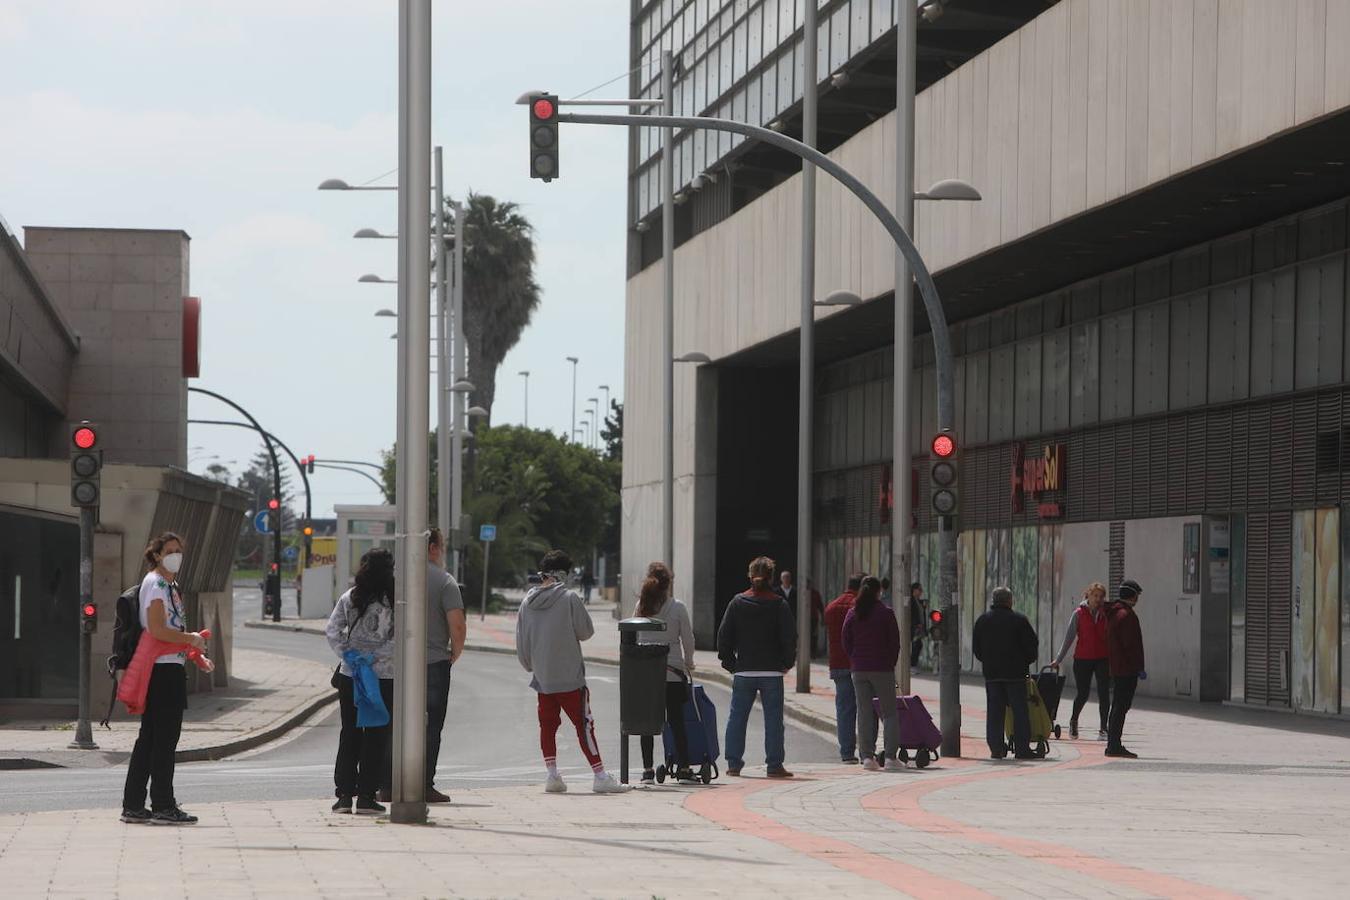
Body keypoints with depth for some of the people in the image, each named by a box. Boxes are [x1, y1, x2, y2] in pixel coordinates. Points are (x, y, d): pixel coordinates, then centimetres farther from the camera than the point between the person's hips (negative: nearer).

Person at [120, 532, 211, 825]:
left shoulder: (169, 584, 21)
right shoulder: (156, 583, -10)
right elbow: (157, 630, -20)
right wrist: (191, 639, -11)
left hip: (168, 667, 10)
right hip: (164, 669, -10)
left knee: (149, 737, 11)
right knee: (164, 738, -7)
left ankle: (133, 806, 13)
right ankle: (163, 806, -4)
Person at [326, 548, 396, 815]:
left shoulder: (349, 598, 1)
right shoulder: (395, 601, -7)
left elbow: (332, 630, -5)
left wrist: (346, 653, -7)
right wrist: (377, 655, -12)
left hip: (349, 675, 3)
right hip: (384, 677, -3)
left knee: (349, 734, 10)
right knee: (376, 737, 4)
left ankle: (344, 794, 7)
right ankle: (366, 796, 2)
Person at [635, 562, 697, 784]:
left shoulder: (641, 607, 0)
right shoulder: (677, 608, -6)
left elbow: (633, 638, 4)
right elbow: (688, 639, -1)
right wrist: (689, 663, 15)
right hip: (672, 672, -2)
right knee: (677, 721, 4)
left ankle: (647, 770, 4)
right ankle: (683, 768, 4)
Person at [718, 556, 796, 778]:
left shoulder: (738, 602, 1)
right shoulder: (779, 605, -4)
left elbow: (724, 635, 1)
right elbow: (789, 637, -5)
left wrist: (729, 663, 9)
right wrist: (786, 663, 8)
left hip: (743, 671, 1)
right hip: (772, 671, -1)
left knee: (737, 717, 9)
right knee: (773, 718, 3)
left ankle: (733, 764, 8)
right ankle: (774, 765, 1)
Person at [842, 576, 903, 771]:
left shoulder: (852, 614, 4)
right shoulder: (885, 613, -6)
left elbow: (846, 642, 5)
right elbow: (895, 642, -4)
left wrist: (855, 663, 12)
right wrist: (891, 665, 8)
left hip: (859, 669, 3)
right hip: (882, 669, -3)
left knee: (864, 713, 7)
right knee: (889, 713, 3)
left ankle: (867, 756, 1)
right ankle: (890, 757, -4)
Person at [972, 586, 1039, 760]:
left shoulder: (982, 621, 6)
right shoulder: (1019, 620, -5)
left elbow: (977, 648, 10)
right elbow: (1031, 643, -4)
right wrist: (1027, 661, 12)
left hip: (991, 673, 3)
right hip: (1015, 673, -3)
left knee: (994, 712, 6)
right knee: (1020, 711, 1)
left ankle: (996, 748, 3)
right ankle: (1022, 748, -2)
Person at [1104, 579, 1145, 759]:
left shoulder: (1112, 613, 15)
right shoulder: (1127, 615, -15)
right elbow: (1132, 644, -19)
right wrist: (1139, 667, -15)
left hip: (1115, 668, 10)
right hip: (1127, 669, -10)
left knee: (1117, 706, 15)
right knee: (1121, 706, -8)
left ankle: (1112, 745, 18)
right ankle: (1114, 746, -9)